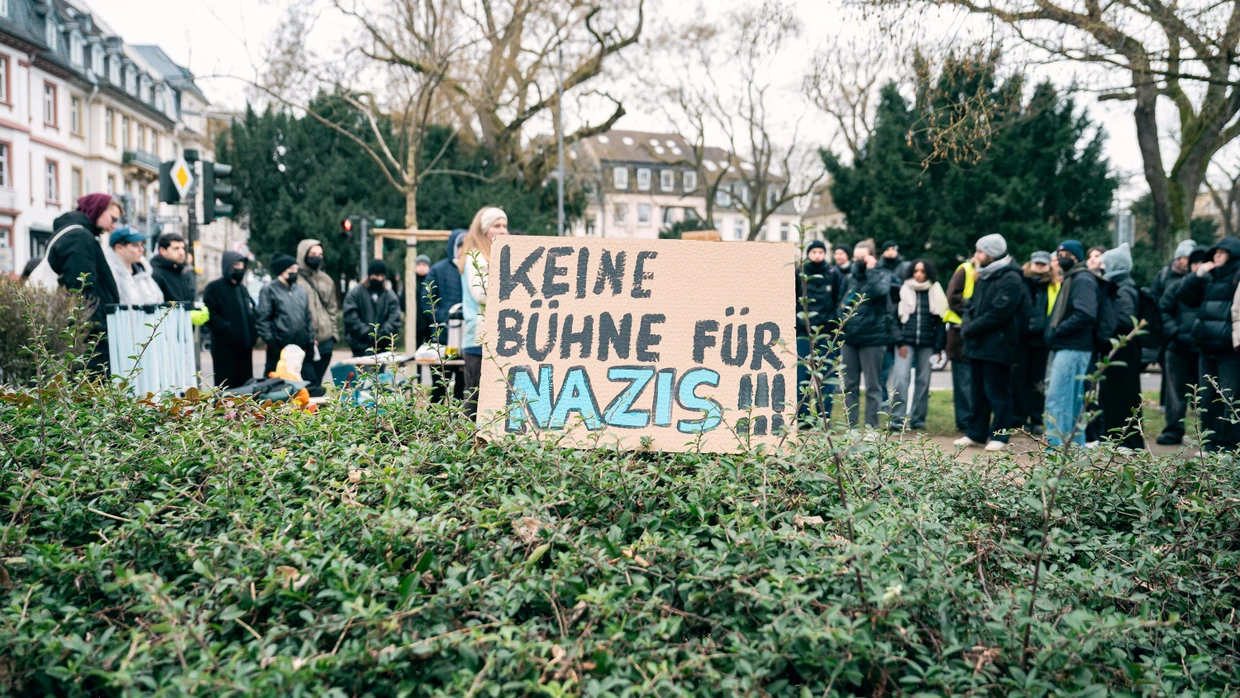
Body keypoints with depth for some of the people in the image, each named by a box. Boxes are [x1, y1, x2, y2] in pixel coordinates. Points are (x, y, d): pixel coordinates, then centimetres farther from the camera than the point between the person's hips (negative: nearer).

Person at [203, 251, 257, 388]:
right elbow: (210, 315, -14)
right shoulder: (214, 288, -4)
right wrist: (227, 328, -23)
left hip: (244, 344, 7)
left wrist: (254, 332, 10)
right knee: (226, 386, -5)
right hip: (225, 345, -7)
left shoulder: (242, 288, 19)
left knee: (245, 384, 9)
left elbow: (251, 311, 26)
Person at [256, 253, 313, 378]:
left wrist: (311, 341, 11)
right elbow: (262, 319, -9)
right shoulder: (269, 290, -4)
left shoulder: (300, 290, 15)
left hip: (301, 349, 6)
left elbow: (308, 317, 17)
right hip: (279, 350, -6)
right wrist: (271, 342, -14)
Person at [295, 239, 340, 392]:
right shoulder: (296, 279, -4)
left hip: (325, 340, 6)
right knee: (310, 385, -6)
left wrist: (333, 332, 14)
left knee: (318, 379, 11)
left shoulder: (326, 280, 17)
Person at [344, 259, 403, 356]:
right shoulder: (355, 293, 3)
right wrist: (368, 334, -13)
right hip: (361, 348, -2)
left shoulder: (390, 295, 9)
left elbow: (394, 321, 0)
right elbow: (351, 318, -6)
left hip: (382, 348, 2)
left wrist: (381, 335, -14)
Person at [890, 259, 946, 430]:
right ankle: (898, 418, -9)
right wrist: (899, 342, -7)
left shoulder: (935, 293, 7)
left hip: (927, 344, 1)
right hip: (906, 343, -1)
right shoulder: (903, 291, 5)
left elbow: (940, 321, 6)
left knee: (923, 381, 4)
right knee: (901, 378, -12)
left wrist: (938, 347, -1)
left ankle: (918, 419, 12)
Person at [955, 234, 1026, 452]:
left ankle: (999, 436, 5)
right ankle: (976, 434, 22)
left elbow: (998, 313, -21)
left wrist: (971, 328, -15)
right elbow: (971, 306, 17)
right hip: (977, 344, 9)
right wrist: (967, 325, -3)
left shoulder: (1010, 279, -13)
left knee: (997, 393, -2)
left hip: (997, 346, -9)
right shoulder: (984, 277, 17)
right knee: (979, 392, 14)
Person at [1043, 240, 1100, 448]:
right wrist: (1054, 331, 9)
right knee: (1073, 401, 14)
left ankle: (1058, 448, -10)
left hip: (1073, 350, -10)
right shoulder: (1071, 279, 21)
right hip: (1066, 348, 10)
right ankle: (1076, 445, 22)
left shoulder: (1082, 280, -10)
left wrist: (1057, 331, -18)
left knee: (1057, 400, -11)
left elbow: (1085, 314, -23)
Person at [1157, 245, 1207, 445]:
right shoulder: (1177, 285, 6)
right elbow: (1163, 310, 6)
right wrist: (1173, 332, -6)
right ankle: (1174, 430, 11)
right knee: (1176, 390, 5)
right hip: (1178, 347, 2)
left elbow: (1228, 312, 0)